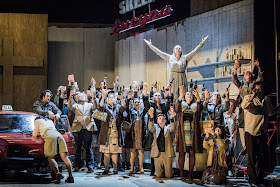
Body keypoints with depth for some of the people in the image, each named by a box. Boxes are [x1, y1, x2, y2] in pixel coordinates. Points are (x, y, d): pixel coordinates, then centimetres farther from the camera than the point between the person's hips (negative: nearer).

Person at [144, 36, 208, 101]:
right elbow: (159, 52, 12)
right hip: (173, 78, -1)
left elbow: (194, 51, 11)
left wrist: (201, 43, 8)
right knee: (173, 94, -7)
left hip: (182, 78, 1)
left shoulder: (185, 58, 12)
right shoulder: (170, 58, 10)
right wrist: (150, 45, 12)